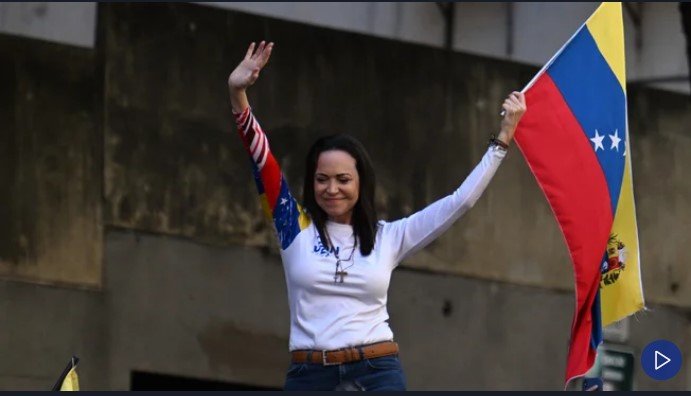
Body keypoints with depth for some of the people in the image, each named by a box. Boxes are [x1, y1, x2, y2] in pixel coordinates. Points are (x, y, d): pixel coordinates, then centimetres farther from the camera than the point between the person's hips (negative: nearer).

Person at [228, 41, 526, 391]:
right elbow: (261, 158, -5)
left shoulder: (388, 237, 8)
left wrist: (503, 139, 6)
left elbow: (460, 201, 9)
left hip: (377, 376, 0)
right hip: (309, 379, 0)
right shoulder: (296, 228, 6)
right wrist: (237, 94, -18)